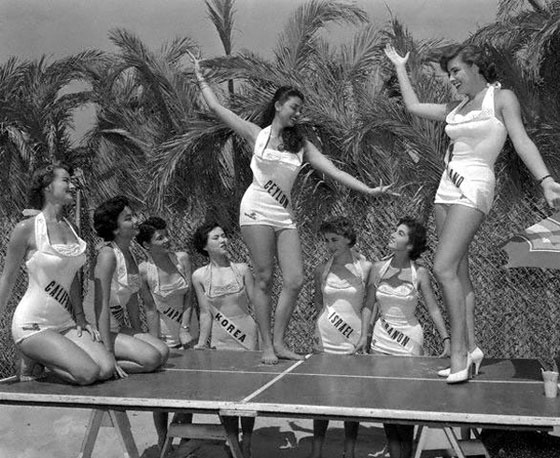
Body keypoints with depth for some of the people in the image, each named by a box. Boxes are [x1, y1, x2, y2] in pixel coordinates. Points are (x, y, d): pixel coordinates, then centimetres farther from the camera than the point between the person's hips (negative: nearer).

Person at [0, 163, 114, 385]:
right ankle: (31, 360, 4)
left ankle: (42, 358, 10)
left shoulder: (69, 227, 9)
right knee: (88, 373, -21)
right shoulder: (27, 228, -11)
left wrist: (80, 317, 9)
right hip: (33, 324, -7)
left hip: (65, 321, 7)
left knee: (106, 370, -12)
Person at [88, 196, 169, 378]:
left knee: (163, 352, -7)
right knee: (151, 359, -21)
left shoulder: (128, 253, 9)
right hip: (98, 329, -9)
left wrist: (139, 335, 13)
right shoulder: (108, 254, -19)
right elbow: (101, 305, -24)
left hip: (118, 326, 9)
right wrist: (109, 354, -28)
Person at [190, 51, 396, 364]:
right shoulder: (257, 134, 6)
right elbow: (216, 108, 6)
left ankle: (279, 342, 7)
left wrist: (367, 189, 0)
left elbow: (334, 171, 8)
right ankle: (267, 345, 5)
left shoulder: (302, 144, 14)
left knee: (295, 280, -5)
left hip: (285, 215, 4)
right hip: (257, 210, -4)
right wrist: (201, 78, 10)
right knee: (265, 280, -4)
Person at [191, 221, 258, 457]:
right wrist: (202, 342, -5)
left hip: (247, 335, 0)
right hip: (219, 340, 0)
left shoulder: (241, 269, -1)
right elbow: (206, 313, 2)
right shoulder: (199, 276, -1)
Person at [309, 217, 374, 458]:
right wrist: (317, 329, 3)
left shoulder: (365, 267, -4)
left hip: (354, 342, -2)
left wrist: (364, 334, -5)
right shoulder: (322, 270, 2)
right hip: (326, 341, 2)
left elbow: (369, 304, 3)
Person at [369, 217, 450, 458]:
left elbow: (433, 309, -4)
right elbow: (372, 306, 7)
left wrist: (446, 340, -12)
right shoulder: (378, 268, 0)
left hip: (410, 340, -3)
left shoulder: (419, 273, -7)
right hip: (381, 339, 3)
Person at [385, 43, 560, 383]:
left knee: (444, 268, -18)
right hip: (448, 187, 7)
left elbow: (522, 141, -10)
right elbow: (414, 106, 29)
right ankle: (471, 348, 10)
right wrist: (400, 67, 36)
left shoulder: (502, 98, 2)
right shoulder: (457, 108, 20)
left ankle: (459, 353, -14)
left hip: (474, 187, -7)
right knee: (458, 272, 5)